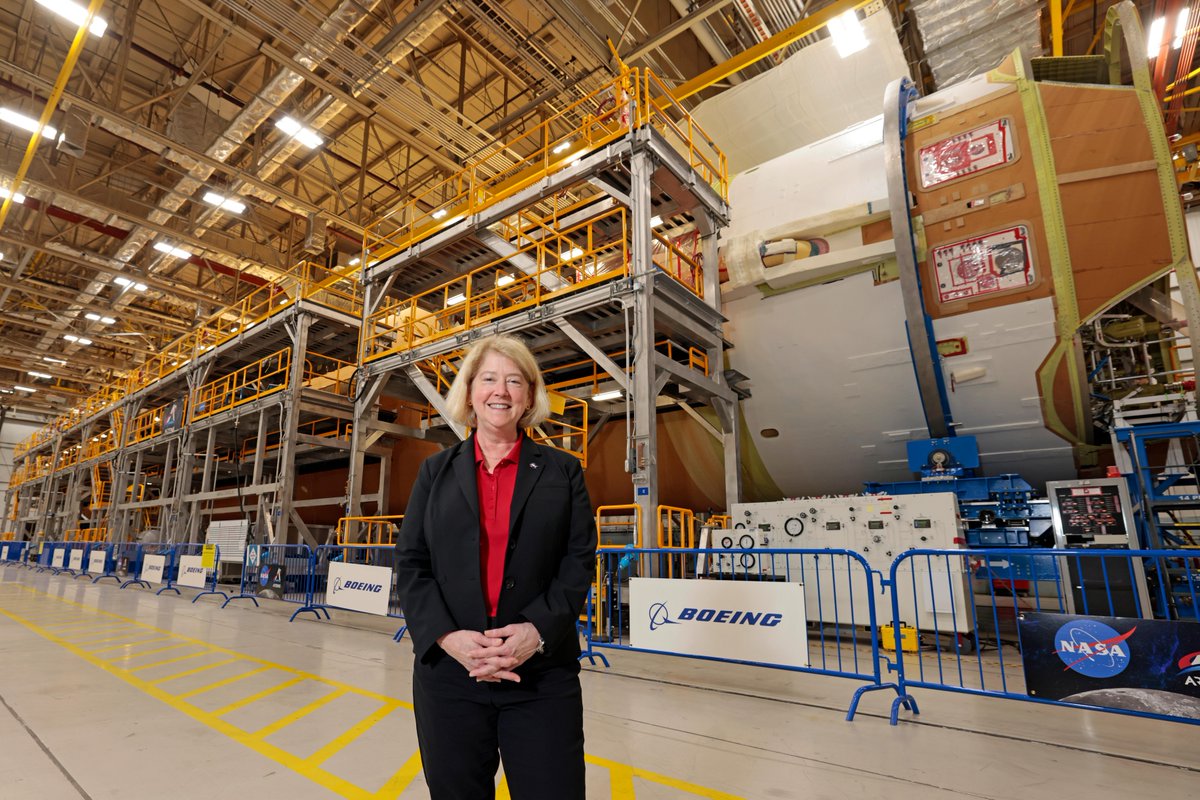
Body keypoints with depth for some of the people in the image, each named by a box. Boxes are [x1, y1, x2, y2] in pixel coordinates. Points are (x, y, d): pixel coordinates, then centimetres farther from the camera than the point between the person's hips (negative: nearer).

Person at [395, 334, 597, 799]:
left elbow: (579, 561, -1)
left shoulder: (562, 471, 4)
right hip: (449, 672, 2)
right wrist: (448, 637, -11)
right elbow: (410, 563, 3)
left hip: (543, 678, -1)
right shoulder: (437, 471, 8)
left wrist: (537, 631, -14)